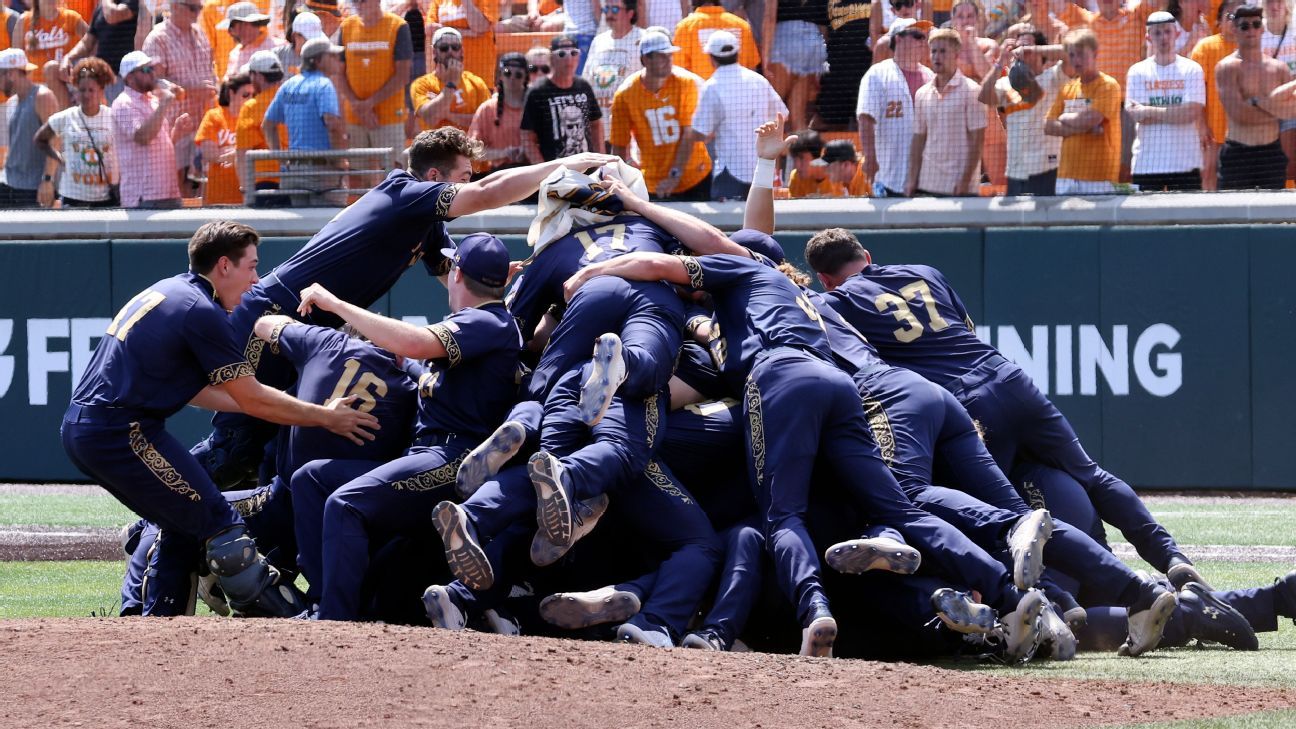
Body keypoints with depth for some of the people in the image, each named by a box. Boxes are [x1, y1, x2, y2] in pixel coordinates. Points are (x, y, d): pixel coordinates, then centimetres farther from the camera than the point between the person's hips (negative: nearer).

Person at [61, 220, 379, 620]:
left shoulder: (166, 291, 19)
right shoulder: (202, 311, -9)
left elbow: (193, 390, 25)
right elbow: (251, 399, -5)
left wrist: (277, 406, 23)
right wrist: (325, 417, 4)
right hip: (121, 433, -10)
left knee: (179, 519, 24)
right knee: (220, 525, -5)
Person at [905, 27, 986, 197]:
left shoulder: (971, 91, -4)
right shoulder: (922, 94, 11)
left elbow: (977, 140, -7)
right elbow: (918, 139, 15)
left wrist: (965, 181, -13)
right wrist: (912, 180, 7)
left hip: (958, 185, -5)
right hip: (927, 183, 5)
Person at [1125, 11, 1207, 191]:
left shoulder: (1192, 70, 3)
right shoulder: (1138, 71, 5)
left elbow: (1193, 112, -8)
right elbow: (1136, 113, -5)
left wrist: (1152, 112, -8)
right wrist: (1176, 113, -7)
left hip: (1185, 162, -1)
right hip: (1147, 162, 1)